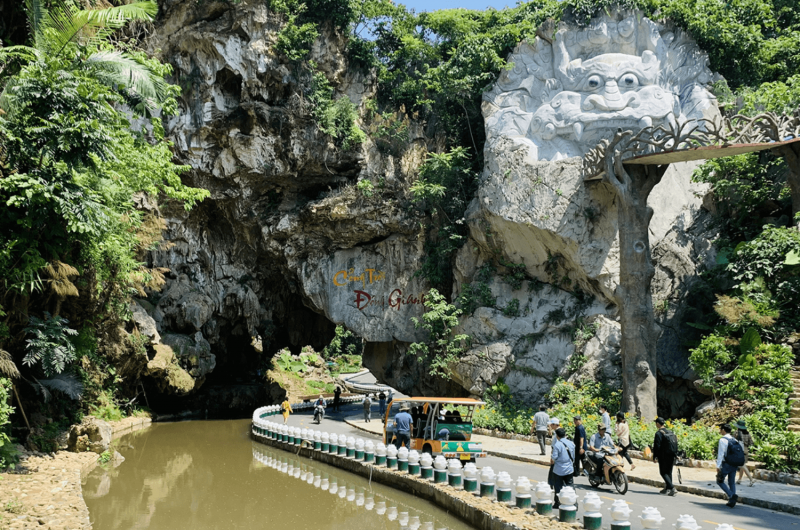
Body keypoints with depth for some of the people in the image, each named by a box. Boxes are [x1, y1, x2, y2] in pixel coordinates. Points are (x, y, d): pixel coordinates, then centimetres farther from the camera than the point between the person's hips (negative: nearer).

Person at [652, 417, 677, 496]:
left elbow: (657, 446, -15)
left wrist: (655, 457, -10)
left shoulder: (659, 433, -12)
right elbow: (676, 444, 16)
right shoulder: (670, 432, 12)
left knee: (663, 472, -2)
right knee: (669, 472, 15)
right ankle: (667, 489, 21)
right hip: (671, 456, 7)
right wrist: (675, 455, 23)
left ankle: (672, 488, -17)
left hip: (664, 456, -7)